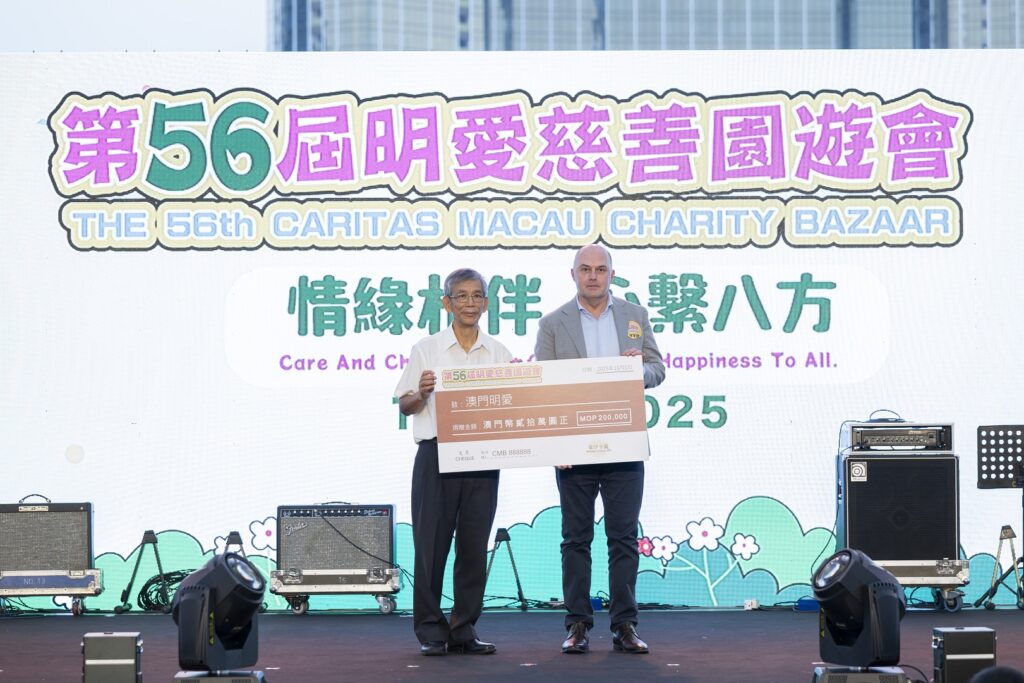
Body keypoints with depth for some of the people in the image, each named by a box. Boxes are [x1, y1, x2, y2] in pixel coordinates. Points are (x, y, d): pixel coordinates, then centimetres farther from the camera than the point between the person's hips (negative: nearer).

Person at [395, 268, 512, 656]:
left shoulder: (498, 353, 10)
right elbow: (404, 406, 5)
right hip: (436, 454, -2)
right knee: (432, 542, -3)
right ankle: (431, 631, 6)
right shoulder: (427, 350, 4)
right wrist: (422, 393, -15)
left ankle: (464, 630, 13)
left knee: (474, 545, 5)